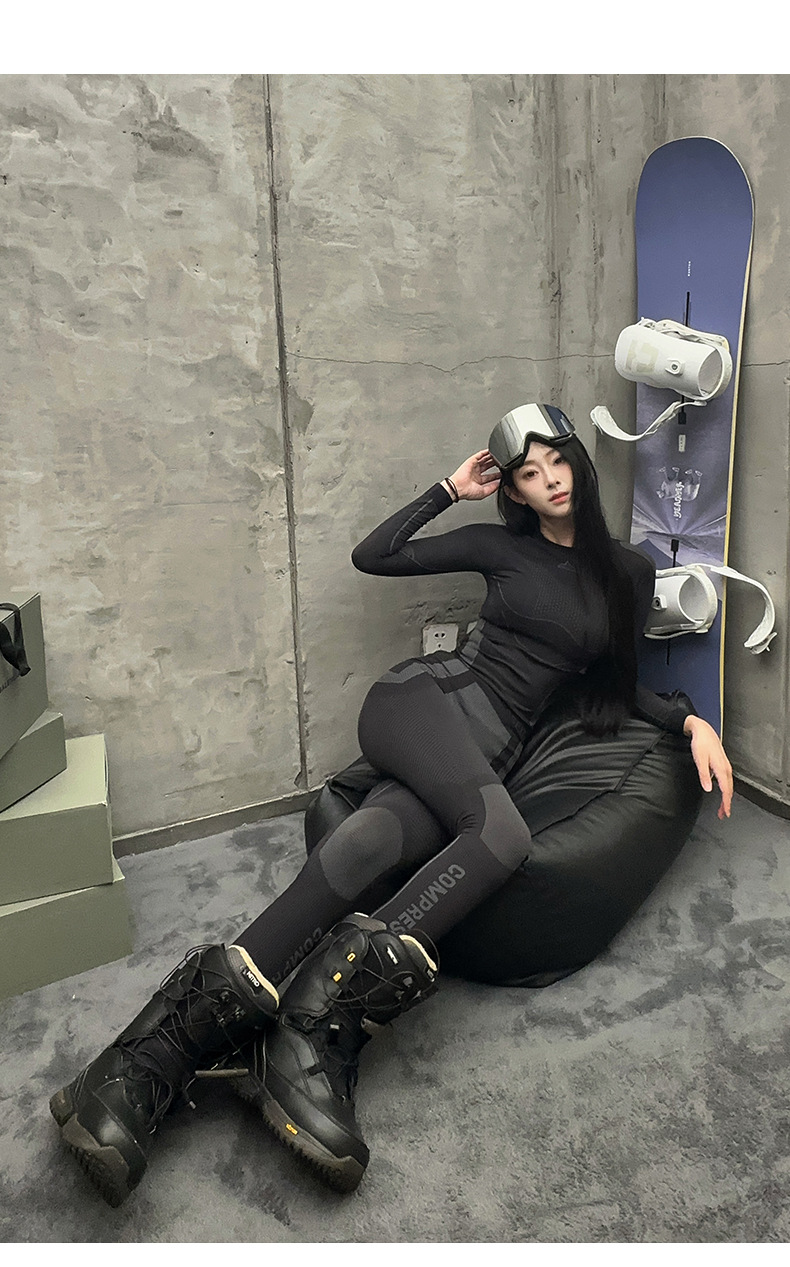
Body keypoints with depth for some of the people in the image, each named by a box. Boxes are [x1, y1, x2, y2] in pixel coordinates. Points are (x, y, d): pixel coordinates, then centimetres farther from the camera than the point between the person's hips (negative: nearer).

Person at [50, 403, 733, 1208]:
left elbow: (616, 683, 23)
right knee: (501, 831, -35)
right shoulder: (500, 546, 11)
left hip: (487, 750, 2)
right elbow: (372, 557, 9)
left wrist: (690, 721, 7)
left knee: (374, 845, -30)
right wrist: (452, 490, 10)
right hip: (430, 698, -2)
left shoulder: (628, 573, 18)